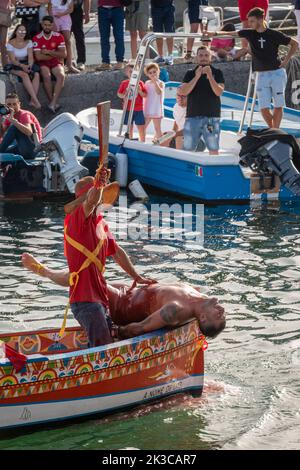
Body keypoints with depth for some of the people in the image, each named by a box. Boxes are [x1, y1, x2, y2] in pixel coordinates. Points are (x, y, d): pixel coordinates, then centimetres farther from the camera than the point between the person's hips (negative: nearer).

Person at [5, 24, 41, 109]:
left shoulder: (28, 42, 4)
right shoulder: (10, 44, -7)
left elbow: (30, 57, -5)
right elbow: (13, 60, -13)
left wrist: (29, 65, -27)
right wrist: (22, 65, -31)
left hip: (26, 64, 4)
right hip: (14, 66, -4)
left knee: (36, 74, -27)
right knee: (24, 75, -34)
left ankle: (32, 100, -30)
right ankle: (36, 100, -40)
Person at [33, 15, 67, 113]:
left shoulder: (58, 37, 3)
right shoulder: (37, 38, -6)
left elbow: (64, 54, -4)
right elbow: (38, 57, -14)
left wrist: (48, 52, -12)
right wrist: (55, 54, -7)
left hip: (56, 62, 2)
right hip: (43, 63, -2)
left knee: (61, 75, -29)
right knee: (46, 76, -33)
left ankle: (53, 103, -34)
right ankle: (52, 101, -25)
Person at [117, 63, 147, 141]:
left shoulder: (140, 83, -1)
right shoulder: (124, 83, 2)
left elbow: (145, 95, 0)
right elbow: (119, 94, 8)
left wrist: (140, 91, -18)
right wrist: (123, 95, -12)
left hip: (138, 109, -1)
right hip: (128, 109, 1)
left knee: (141, 129, 0)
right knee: (129, 128, 10)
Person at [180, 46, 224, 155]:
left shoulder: (217, 73, 6)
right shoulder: (190, 74, 11)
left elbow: (219, 92, -6)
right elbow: (183, 91, -3)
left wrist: (210, 76, -17)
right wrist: (196, 77, -11)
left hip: (212, 117, -2)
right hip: (192, 117, 2)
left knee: (214, 150, -2)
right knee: (188, 150, 0)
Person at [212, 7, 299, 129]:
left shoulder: (274, 34, -4)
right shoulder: (250, 33, 4)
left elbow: (295, 44, 4)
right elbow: (231, 33, 1)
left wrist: (286, 61, -1)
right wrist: (215, 33, -10)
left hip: (277, 73, -3)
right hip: (262, 75, 3)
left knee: (278, 106, -1)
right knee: (264, 108, -4)